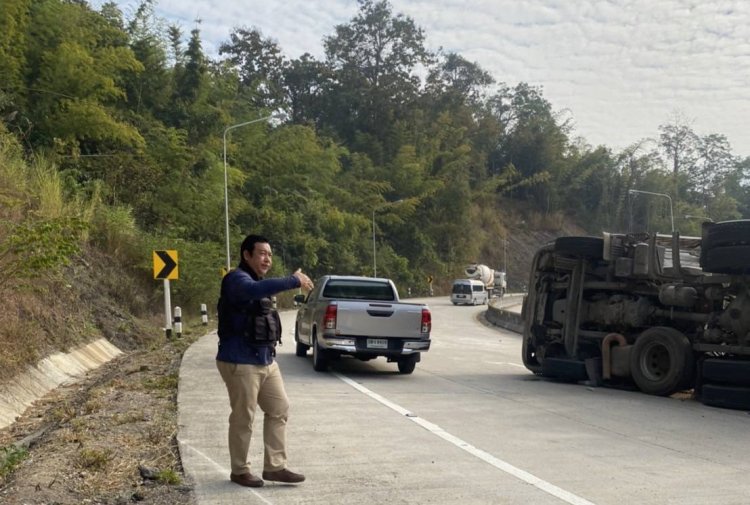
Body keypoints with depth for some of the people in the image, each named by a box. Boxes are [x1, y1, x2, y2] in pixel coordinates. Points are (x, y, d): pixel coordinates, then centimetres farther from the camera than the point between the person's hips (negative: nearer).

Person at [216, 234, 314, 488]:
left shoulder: (256, 281, 16)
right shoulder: (237, 279, -16)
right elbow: (256, 290, -39)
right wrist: (294, 281, -38)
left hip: (266, 361, 10)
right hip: (240, 363, -10)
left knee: (279, 410, 9)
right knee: (243, 418, 1)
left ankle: (274, 467, 16)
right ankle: (239, 471, 15)